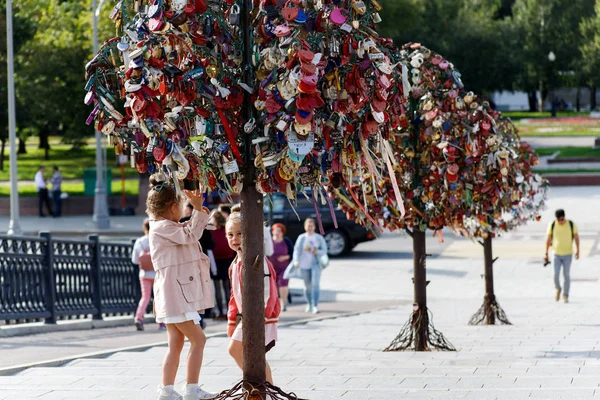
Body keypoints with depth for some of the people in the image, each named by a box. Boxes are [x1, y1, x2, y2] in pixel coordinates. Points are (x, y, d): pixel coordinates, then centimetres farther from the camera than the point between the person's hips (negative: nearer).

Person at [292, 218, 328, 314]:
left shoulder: (319, 238, 0)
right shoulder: (301, 238, 2)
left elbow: (324, 250, 5)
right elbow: (297, 250, -5)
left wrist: (317, 252, -17)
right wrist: (296, 261, -20)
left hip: (315, 264, -1)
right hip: (304, 265, 1)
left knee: (315, 284, -15)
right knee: (307, 286, 10)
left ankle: (315, 306, -16)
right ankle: (309, 303, 32)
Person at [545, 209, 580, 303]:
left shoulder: (571, 224, -10)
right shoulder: (552, 225, -9)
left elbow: (576, 237, -1)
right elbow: (548, 240, -2)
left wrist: (577, 250, -9)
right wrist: (546, 254, -2)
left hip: (568, 254, 0)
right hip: (556, 254, 0)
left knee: (566, 275, 0)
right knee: (556, 275, -6)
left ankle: (565, 296, 12)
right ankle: (558, 289, 23)